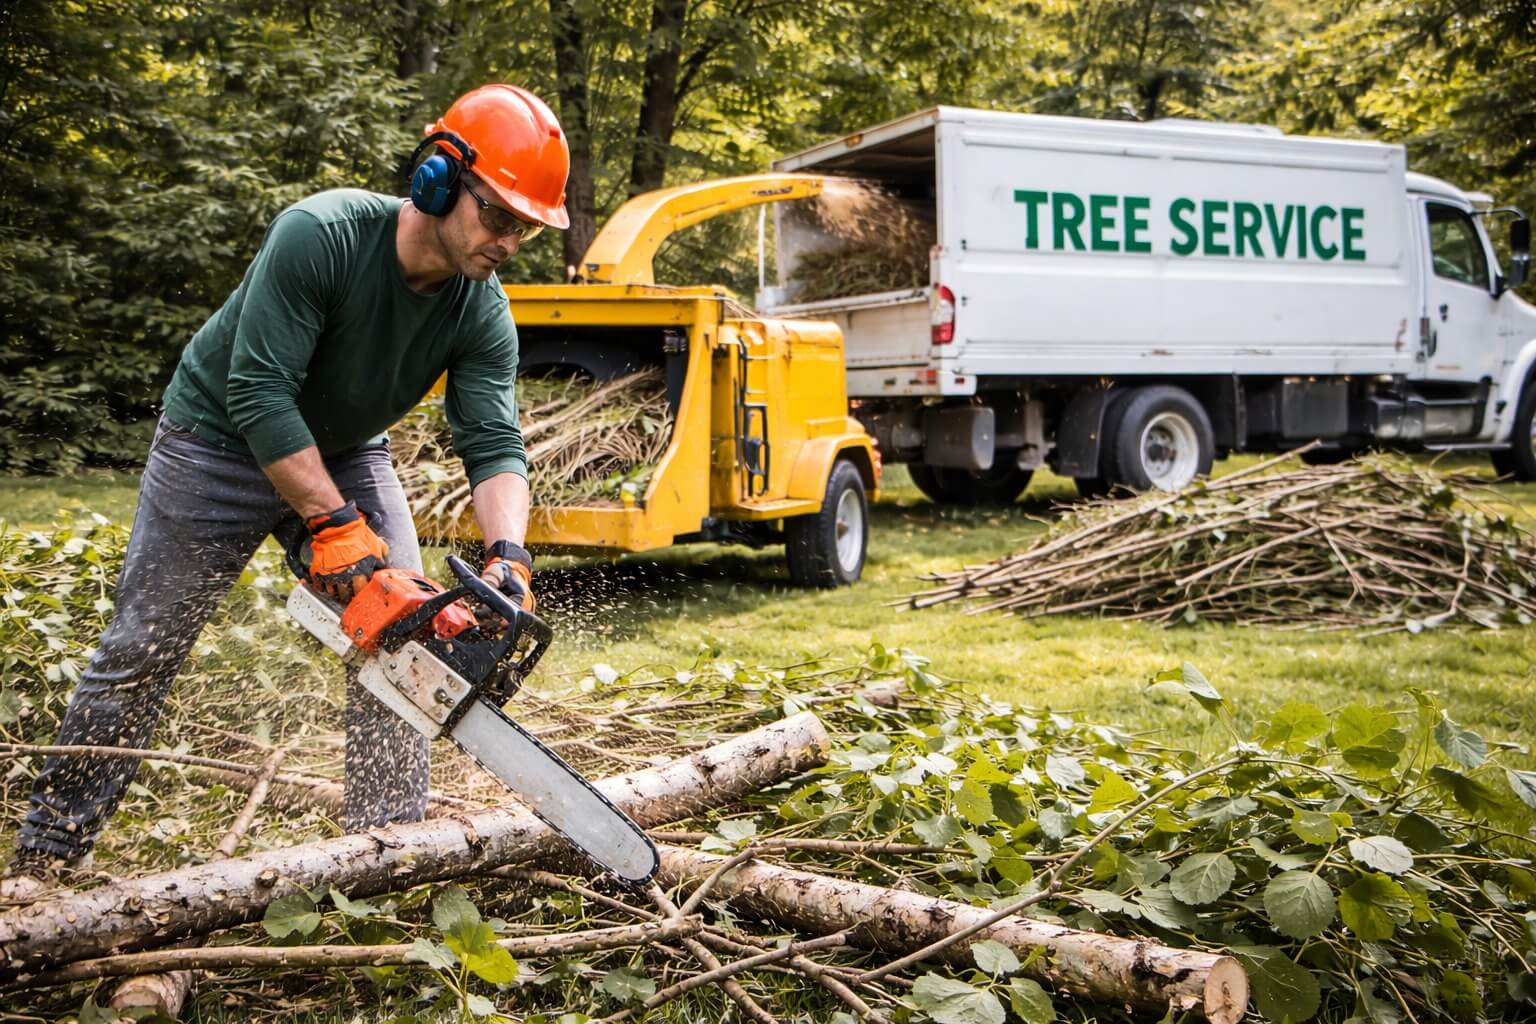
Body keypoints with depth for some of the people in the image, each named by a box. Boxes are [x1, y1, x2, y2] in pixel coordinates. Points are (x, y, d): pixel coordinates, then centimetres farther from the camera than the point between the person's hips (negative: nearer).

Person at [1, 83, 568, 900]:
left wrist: (507, 553, -40)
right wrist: (334, 525, -35)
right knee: (140, 650, 2)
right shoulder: (321, 234, -32)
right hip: (219, 444, -4)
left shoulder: (482, 313, -17)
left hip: (347, 455, 5)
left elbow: (494, 447, -21)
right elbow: (258, 391, -33)